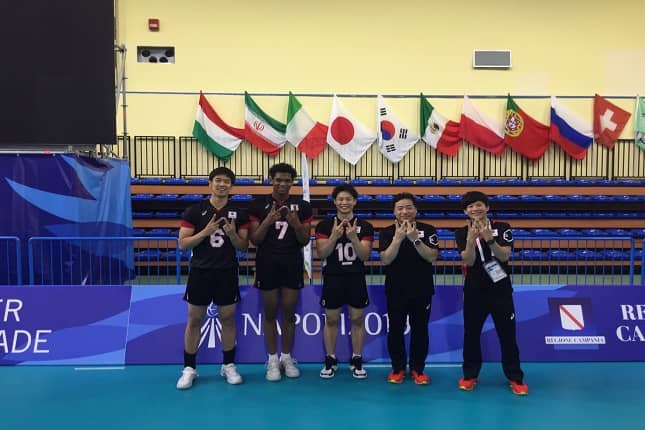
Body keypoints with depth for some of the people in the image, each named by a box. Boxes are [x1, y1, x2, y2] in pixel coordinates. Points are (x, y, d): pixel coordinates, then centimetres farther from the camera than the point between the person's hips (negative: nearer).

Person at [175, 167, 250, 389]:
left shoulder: (238, 213, 2)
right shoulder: (194, 211, -2)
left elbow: (244, 246, 2)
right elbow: (183, 243, -5)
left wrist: (232, 235, -18)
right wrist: (206, 232, -18)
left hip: (227, 273, 1)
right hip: (200, 272, -1)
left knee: (228, 319, 8)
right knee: (194, 320, 5)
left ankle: (228, 365, 21)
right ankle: (189, 368, 16)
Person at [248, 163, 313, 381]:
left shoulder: (302, 206, 2)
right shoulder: (258, 204, -1)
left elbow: (305, 241, 2)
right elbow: (254, 240, -4)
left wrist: (296, 225, -18)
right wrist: (267, 222, -20)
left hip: (293, 265, 1)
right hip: (267, 265, -1)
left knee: (289, 313, 8)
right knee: (270, 314, 6)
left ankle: (287, 357, 22)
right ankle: (272, 360, 16)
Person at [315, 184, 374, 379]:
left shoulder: (365, 226, 0)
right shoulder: (324, 225, -1)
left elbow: (365, 256, -7)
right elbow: (321, 253, -8)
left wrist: (353, 238, -23)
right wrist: (335, 235, -22)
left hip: (356, 279, 1)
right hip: (332, 279, 0)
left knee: (357, 319, 6)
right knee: (331, 320, 7)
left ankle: (356, 360, 19)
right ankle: (330, 360, 20)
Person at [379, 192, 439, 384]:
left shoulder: (428, 230, -2)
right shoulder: (387, 232, -2)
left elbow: (432, 256, -12)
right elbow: (385, 260, -12)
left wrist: (415, 239, -23)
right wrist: (398, 238, -23)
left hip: (422, 289, 0)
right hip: (395, 289, 0)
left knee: (420, 329, 6)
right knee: (395, 329, 5)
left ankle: (418, 369, 20)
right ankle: (397, 368, 20)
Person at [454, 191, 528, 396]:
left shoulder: (502, 228, -2)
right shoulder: (462, 233, -1)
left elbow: (504, 256, -13)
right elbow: (469, 261, -14)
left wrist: (489, 239, -27)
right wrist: (471, 239, -30)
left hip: (501, 289, 0)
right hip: (474, 290, 1)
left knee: (507, 333, 4)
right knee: (471, 333, 7)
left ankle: (515, 377, 16)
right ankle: (470, 375, 21)